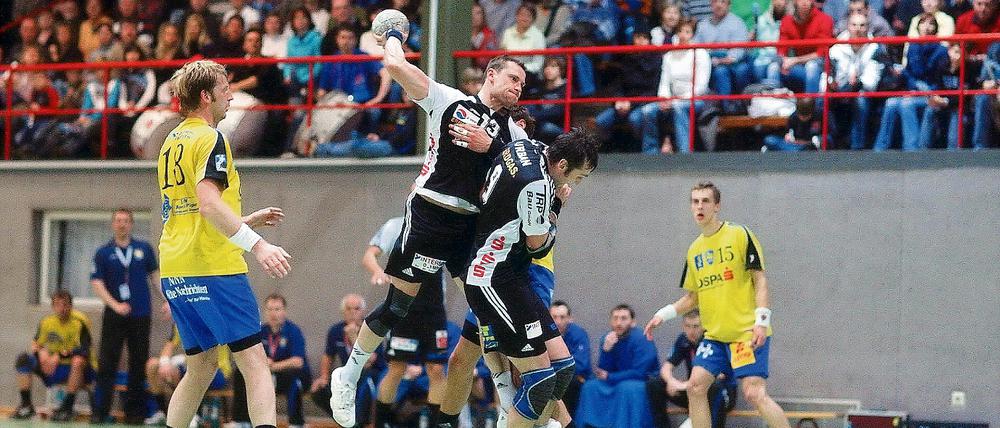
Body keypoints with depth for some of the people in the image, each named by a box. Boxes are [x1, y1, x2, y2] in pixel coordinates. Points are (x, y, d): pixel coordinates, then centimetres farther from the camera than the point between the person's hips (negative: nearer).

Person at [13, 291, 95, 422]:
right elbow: (35, 344, 9)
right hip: (54, 369, 5)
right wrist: (41, 352, -16)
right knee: (24, 359, -12)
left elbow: (84, 350, -25)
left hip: (79, 371, -5)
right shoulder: (46, 322, 0)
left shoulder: (79, 323, -15)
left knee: (78, 361, -40)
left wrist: (60, 356, -34)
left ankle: (67, 407, -31)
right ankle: (26, 405, -10)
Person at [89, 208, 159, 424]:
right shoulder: (103, 253, 2)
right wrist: (115, 305, -15)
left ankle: (134, 410, 10)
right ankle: (99, 411, -3)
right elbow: (96, 283, -3)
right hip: (114, 316, -1)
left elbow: (155, 275, 12)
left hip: (140, 315, 1)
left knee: (139, 364, 3)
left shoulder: (145, 249, 7)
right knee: (107, 365, -5)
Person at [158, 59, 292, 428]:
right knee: (254, 363, -9)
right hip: (213, 268, -8)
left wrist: (245, 221, 28)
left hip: (174, 273, 8)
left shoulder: (172, 143, 18)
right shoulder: (210, 138, -8)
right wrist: (257, 245, -28)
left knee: (202, 366, 16)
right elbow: (208, 204, -23)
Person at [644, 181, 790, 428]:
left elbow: (760, 279, -7)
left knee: (754, 393, -15)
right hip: (714, 335, 7)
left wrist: (762, 321, -17)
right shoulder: (694, 250, 14)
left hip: (746, 332, -7)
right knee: (696, 386, -3)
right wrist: (664, 315, 8)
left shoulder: (739, 235, -5)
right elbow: (692, 297, 22)